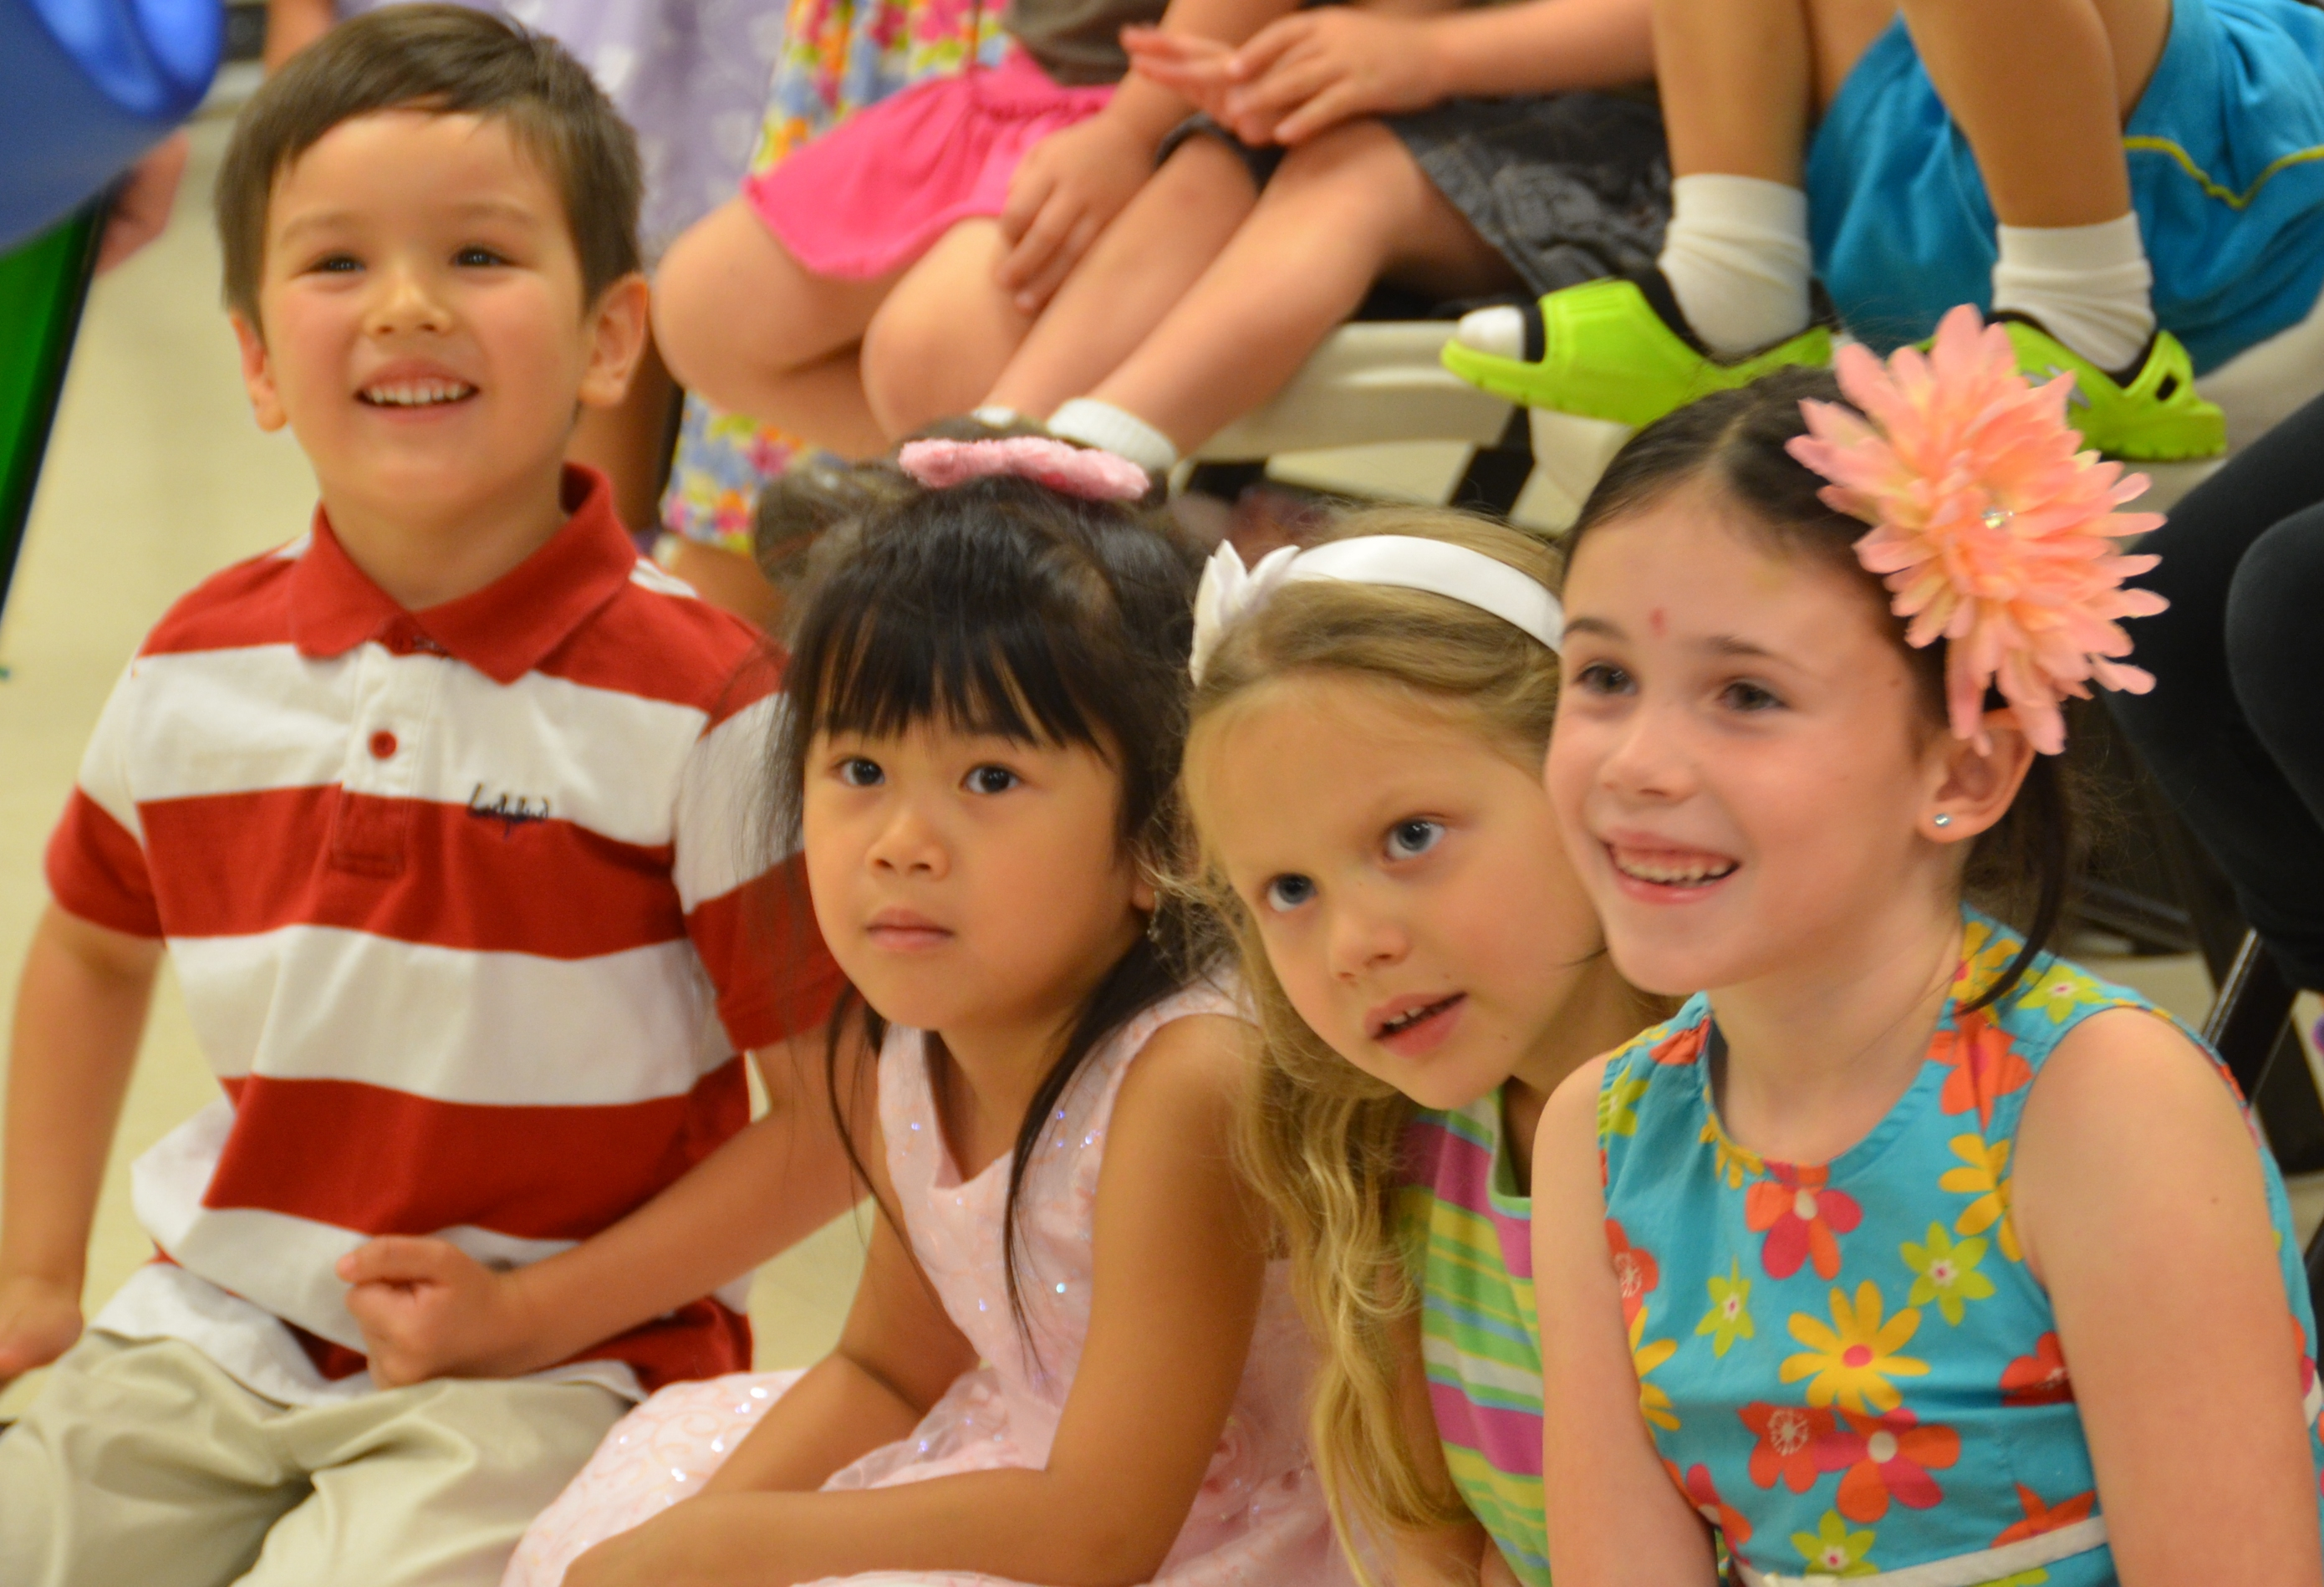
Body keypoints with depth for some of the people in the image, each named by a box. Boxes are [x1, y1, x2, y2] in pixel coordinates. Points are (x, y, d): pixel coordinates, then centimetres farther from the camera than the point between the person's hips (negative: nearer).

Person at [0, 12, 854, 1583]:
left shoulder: (695, 701, -12)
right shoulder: (198, 671, 2)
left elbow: (843, 1116, -9)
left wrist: (536, 1313, -13)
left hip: (554, 1376, -5)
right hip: (213, 1342, 5)